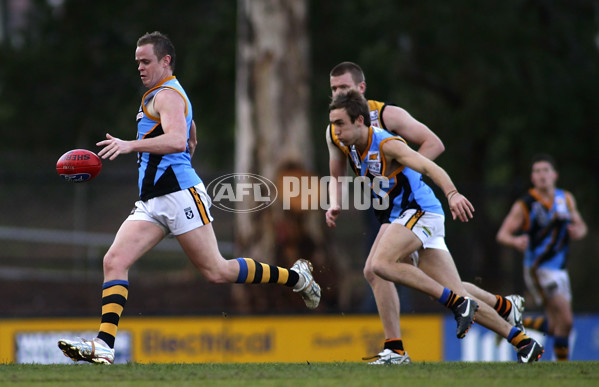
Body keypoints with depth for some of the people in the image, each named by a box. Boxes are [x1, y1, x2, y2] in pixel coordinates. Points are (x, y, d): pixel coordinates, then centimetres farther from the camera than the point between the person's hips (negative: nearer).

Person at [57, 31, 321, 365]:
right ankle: (104, 345, -16)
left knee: (216, 271, -6)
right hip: (152, 202, 10)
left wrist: (131, 145, -37)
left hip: (180, 194, -10)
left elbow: (177, 140, -28)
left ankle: (295, 276, 12)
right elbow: (190, 142, 37)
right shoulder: (169, 94, 23)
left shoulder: (166, 95, -9)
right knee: (115, 261, -8)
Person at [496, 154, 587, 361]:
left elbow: (581, 226, 17)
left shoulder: (566, 199, 7)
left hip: (560, 270, 6)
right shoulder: (524, 205, -9)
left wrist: (578, 231, -8)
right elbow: (502, 234, -11)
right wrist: (515, 240, -34)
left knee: (555, 327, 9)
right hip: (539, 270, -6)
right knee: (565, 320, -16)